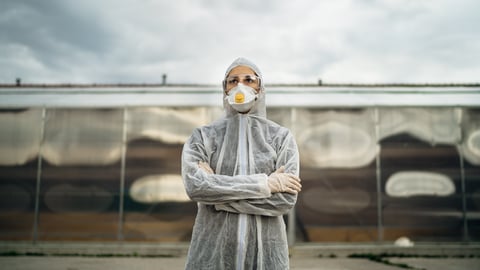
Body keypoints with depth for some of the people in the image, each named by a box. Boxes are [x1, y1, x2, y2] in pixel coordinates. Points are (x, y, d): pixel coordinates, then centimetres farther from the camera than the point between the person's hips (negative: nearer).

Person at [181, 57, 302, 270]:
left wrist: (218, 193, -13)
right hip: (212, 248, 0)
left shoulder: (281, 137, 0)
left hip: (265, 250, 0)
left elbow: (286, 199, -10)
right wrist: (264, 184, -17)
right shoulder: (203, 136, 1)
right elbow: (194, 186, -16)